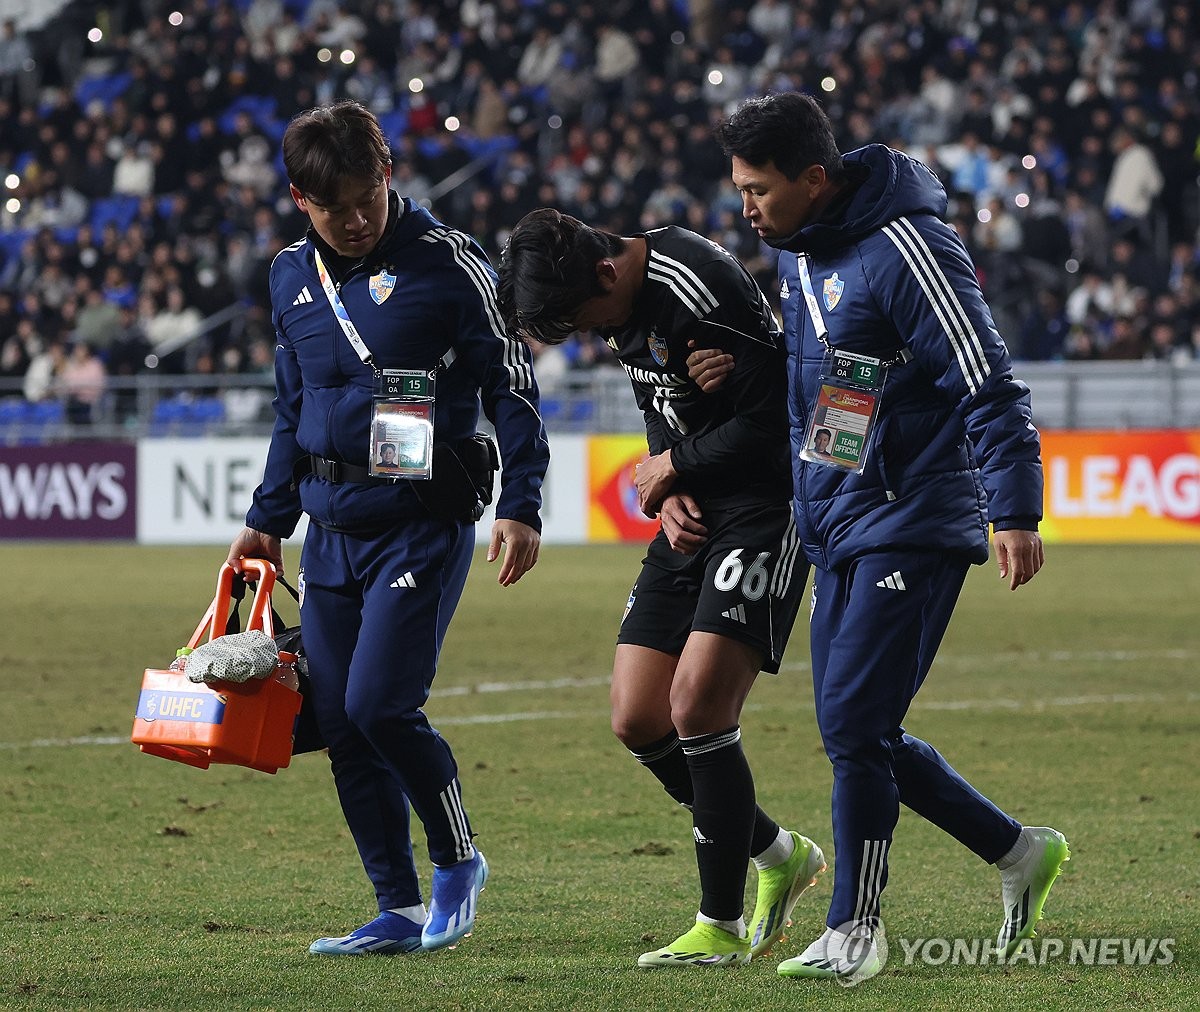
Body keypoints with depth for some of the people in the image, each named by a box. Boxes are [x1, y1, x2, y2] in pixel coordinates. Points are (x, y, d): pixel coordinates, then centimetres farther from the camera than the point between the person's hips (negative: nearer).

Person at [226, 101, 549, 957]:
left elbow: (512, 386, -4)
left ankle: (458, 860, 9)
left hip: (423, 522, -6)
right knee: (340, 728, 3)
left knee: (380, 704, -15)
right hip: (332, 529, 6)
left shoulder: (446, 260, -7)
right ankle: (399, 911, 12)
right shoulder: (292, 278, 10)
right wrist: (267, 521, 21)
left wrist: (521, 507, -10)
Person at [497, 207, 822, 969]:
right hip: (695, 517, 9)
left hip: (765, 511, -9)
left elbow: (771, 419, -23)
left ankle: (722, 927, -4)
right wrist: (669, 496, 1)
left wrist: (672, 467, -9)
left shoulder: (703, 289, -23)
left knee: (697, 708, -17)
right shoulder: (623, 305, 7)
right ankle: (779, 856, 24)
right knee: (639, 721, 4)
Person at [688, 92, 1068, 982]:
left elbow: (989, 386, -19)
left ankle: (855, 930, 2)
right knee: (857, 736, 10)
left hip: (911, 528, -9)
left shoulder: (905, 250, -18)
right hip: (839, 534, 9)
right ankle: (1018, 850, 25)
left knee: (854, 728, -10)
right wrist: (744, 367, 4)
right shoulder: (802, 252, 10)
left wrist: (1014, 511, -23)